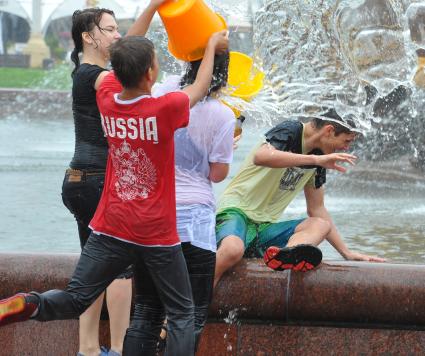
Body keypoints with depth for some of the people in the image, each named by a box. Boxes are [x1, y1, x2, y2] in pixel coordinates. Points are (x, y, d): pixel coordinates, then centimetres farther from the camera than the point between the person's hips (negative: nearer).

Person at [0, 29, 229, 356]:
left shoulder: (106, 100, -5)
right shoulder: (165, 109, -18)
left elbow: (125, 57, 13)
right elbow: (200, 88, 2)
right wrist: (212, 45, 19)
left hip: (110, 230, 4)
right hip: (158, 235, -4)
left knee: (74, 301, 7)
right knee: (181, 312, 10)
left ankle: (29, 305, -21)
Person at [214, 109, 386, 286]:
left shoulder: (319, 158, 14)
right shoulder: (290, 131, -9)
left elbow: (316, 209, 21)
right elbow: (260, 157, -31)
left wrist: (347, 253, 14)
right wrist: (316, 159, -33)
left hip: (265, 228, 8)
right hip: (236, 211, -8)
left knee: (321, 225, -19)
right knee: (232, 251, -41)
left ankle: (287, 254, -49)